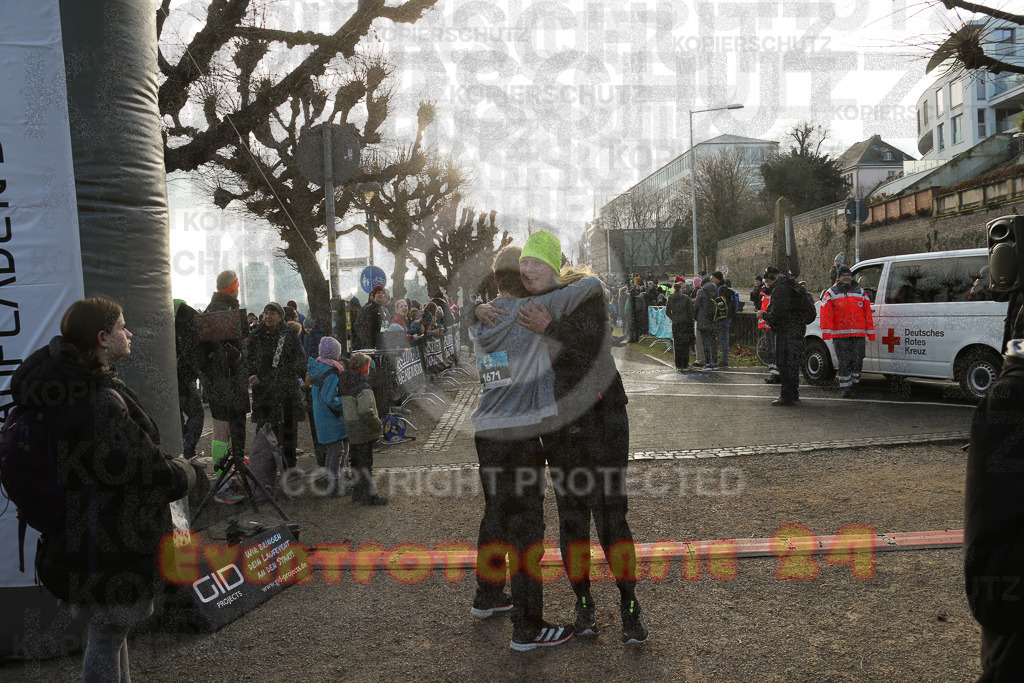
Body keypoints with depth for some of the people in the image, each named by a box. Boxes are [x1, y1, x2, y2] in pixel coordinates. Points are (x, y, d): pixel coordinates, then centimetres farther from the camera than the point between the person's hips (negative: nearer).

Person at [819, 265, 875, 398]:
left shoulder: (860, 293, 14)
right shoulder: (831, 293, 5)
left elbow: (868, 314, 14)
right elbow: (826, 314, -3)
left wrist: (871, 334, 10)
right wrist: (826, 333, -12)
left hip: (859, 334, 2)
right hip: (840, 335, -2)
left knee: (857, 360, 1)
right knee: (844, 362, -2)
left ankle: (855, 381, 21)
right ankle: (846, 388, 5)